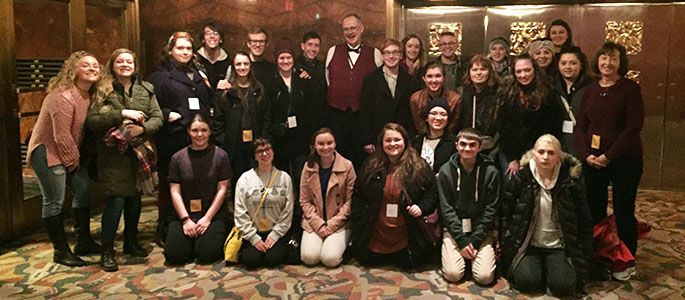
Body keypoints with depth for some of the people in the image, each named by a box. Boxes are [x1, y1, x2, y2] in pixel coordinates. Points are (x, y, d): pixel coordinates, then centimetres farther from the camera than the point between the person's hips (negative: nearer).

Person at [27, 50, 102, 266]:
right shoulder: (62, 96, -22)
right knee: (54, 201, -3)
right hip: (48, 152, -9)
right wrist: (72, 160, -11)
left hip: (71, 154, 9)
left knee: (83, 190, 10)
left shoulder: (90, 96, 5)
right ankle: (61, 251, 7)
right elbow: (61, 135, -22)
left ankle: (83, 242, 22)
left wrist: (77, 158, 2)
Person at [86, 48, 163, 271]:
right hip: (114, 154, -4)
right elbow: (92, 121, -11)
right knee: (116, 200, -6)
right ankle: (107, 251, 8)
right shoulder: (104, 91, -2)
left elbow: (157, 118, 3)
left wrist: (143, 128, -16)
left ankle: (131, 241, 31)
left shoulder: (146, 89, 8)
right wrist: (121, 114, -20)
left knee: (135, 199, 13)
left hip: (139, 151, 4)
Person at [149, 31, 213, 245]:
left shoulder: (200, 73, 20)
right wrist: (166, 115, -16)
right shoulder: (160, 77, 4)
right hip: (173, 141, -4)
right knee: (169, 186, 0)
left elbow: (210, 101, 28)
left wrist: (209, 118, 11)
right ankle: (165, 229, 11)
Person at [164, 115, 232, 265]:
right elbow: (175, 192, 2)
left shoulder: (220, 156, 0)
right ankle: (192, 241, 16)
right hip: (183, 214, 2)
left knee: (206, 254, -20)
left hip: (214, 214, -2)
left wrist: (207, 218, -9)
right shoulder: (178, 158, 6)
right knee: (173, 255, -15)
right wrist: (186, 219, -9)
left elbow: (222, 189, -2)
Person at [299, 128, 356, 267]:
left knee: (331, 258, -22)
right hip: (313, 223, 2)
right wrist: (319, 224, -9)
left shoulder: (347, 166, -5)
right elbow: (304, 201, 3)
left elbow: (350, 200, -5)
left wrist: (331, 225, -10)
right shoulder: (309, 167, 2)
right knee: (309, 257, -20)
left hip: (339, 223, -2)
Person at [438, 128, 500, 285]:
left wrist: (475, 240, -11)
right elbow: (446, 208, -5)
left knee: (485, 277, -15)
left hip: (482, 230, 0)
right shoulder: (446, 171, -3)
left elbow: (491, 209, -4)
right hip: (454, 228, 0)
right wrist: (462, 241, -12)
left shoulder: (491, 172, -4)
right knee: (453, 274, -16)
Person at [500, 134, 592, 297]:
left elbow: (583, 223, 3)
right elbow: (505, 215, 3)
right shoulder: (521, 179, -5)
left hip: (559, 247, 1)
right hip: (528, 245, 0)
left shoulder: (571, 181, -5)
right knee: (527, 281, -23)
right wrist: (506, 247, 1)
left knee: (564, 285, -21)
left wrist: (581, 259, 2)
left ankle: (550, 267, 11)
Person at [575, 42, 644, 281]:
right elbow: (581, 126, 7)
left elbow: (634, 126, -13)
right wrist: (587, 154, -8)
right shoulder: (590, 90, 9)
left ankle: (627, 263, 20)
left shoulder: (630, 89, -5)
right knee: (594, 209, 9)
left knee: (623, 211, 4)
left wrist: (609, 155, -17)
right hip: (593, 160, 4)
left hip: (624, 160, -4)